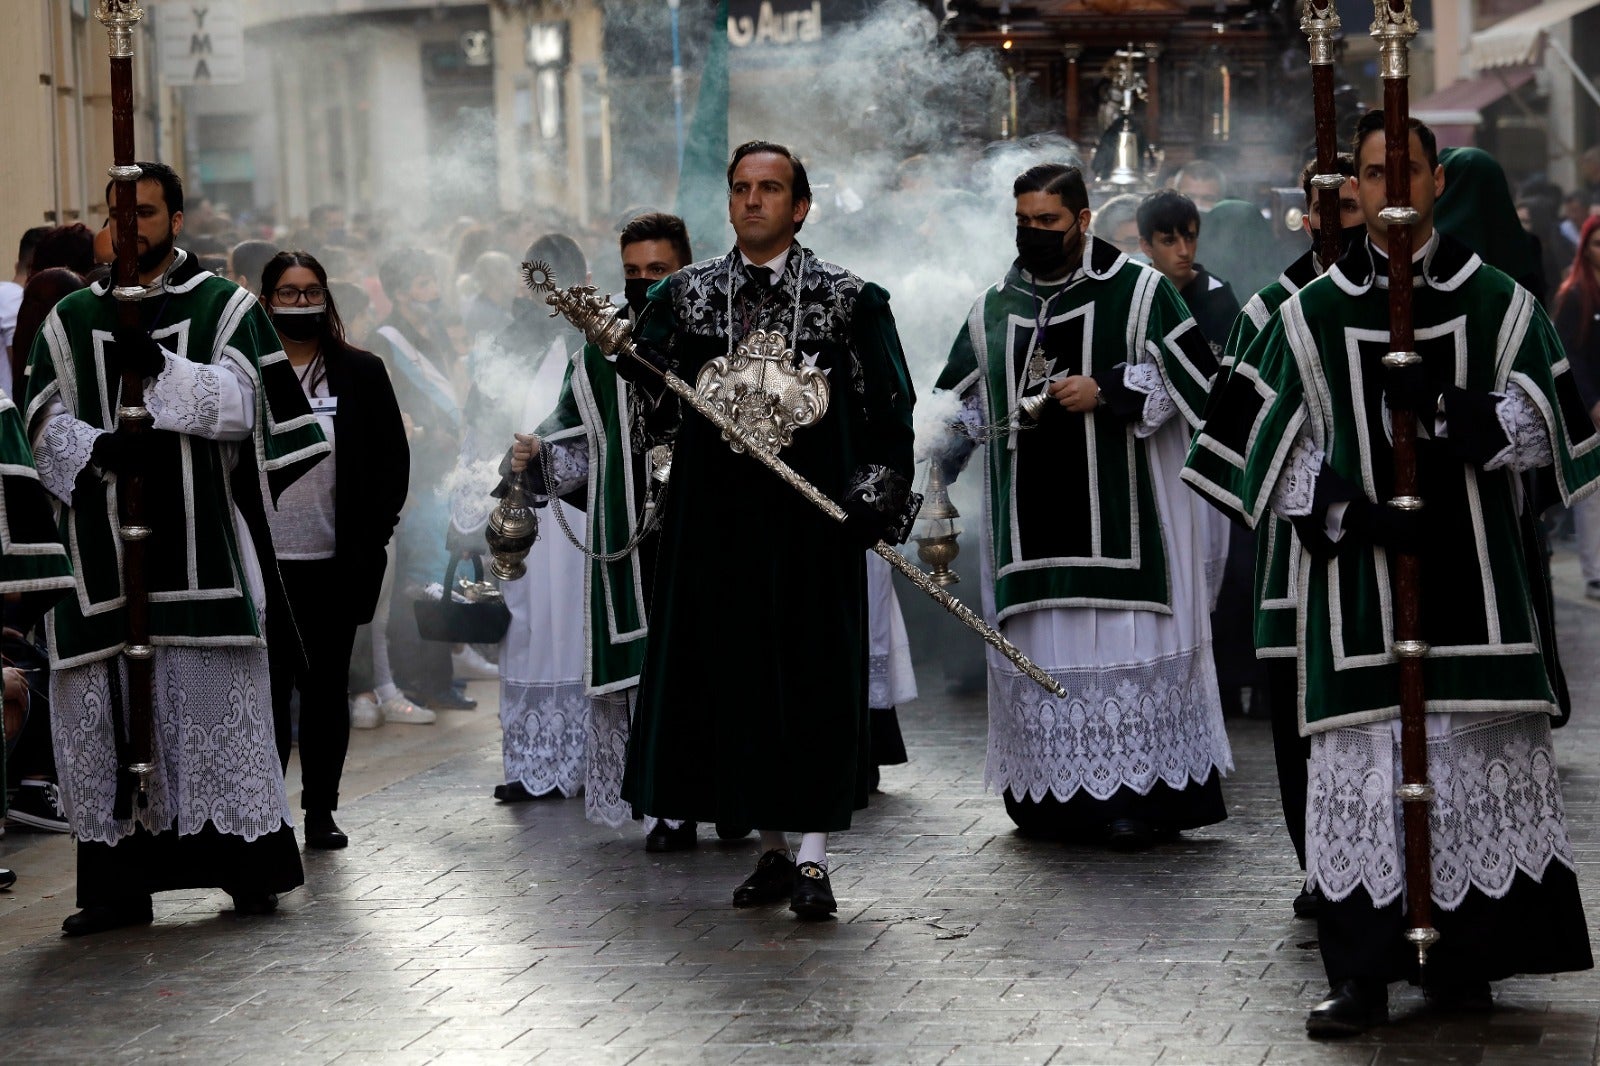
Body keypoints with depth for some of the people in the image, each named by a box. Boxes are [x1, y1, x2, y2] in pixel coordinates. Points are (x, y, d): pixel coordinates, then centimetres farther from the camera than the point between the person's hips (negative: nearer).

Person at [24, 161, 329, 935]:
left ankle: (250, 867, 4)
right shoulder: (71, 320, 14)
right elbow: (46, 423, 6)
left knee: (215, 697, -3)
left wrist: (160, 367, -19)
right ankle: (118, 882, 3)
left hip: (199, 546, -2)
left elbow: (240, 403, -5)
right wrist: (98, 449, -15)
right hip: (103, 547, 2)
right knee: (105, 709, -1)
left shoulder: (224, 307, 8)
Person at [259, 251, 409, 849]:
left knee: (326, 687, 6)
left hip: (335, 564, 1)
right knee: (269, 687, -1)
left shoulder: (361, 373, 6)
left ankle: (321, 810, 13)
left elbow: (393, 459, 8)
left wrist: (370, 538, 0)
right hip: (261, 563, -1)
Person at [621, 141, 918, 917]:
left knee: (815, 676, -4)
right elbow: (649, 373, -4)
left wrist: (878, 494, -10)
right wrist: (614, 343, -25)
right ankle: (771, 850, 16)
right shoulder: (687, 294, 9)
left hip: (812, 517, -3)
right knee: (734, 673, 5)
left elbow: (890, 403, 0)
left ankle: (812, 858, 0)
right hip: (720, 518, 3)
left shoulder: (848, 299, 2)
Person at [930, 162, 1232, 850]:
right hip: (1031, 521, 4)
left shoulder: (1139, 292, 2)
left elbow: (1193, 379, -3)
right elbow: (960, 406, 19)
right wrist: (922, 466, 2)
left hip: (1119, 517, -4)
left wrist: (1108, 392, -12)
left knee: (1124, 645, -8)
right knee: (1039, 652, 1)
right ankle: (1053, 798, 7)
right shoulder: (994, 310, 15)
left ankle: (1136, 795, -4)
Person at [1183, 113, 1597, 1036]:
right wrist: (1344, 510, -9)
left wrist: (1450, 407, -16)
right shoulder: (1313, 315, 7)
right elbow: (1269, 446, 6)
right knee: (1360, 767, -4)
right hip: (1358, 584, 0)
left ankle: (1465, 960, 12)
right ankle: (1364, 971, 1)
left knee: (1483, 762, 1)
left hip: (1475, 579, 0)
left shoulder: (1498, 302, 6)